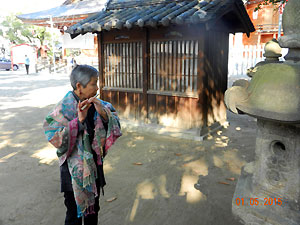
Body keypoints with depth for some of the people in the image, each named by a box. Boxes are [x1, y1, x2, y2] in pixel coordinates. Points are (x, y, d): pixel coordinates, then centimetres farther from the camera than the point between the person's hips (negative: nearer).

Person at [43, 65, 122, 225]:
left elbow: (114, 126, -5)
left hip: (95, 164, 5)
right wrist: (78, 120, -32)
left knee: (93, 209, 22)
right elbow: (55, 138, -24)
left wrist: (103, 112, -23)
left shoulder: (95, 104, -2)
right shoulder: (64, 107, -18)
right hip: (74, 169, -5)